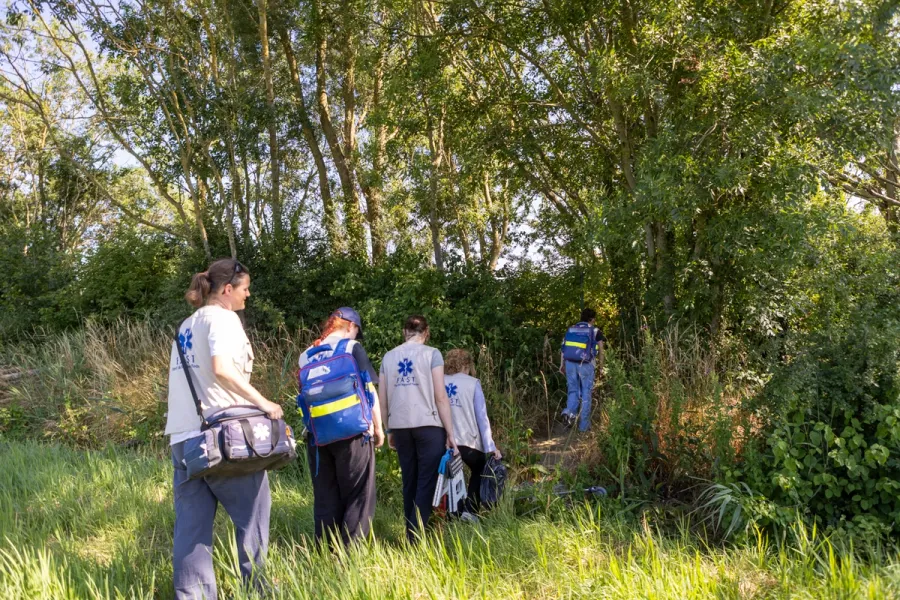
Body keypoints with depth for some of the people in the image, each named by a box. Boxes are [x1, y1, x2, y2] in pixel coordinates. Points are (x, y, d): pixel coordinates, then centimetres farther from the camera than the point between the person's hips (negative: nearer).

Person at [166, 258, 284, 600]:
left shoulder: (187, 325, 22)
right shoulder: (222, 317, -4)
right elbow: (222, 369, -20)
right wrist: (262, 403, -17)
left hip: (182, 437, 8)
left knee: (192, 525, 5)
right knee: (252, 514, 6)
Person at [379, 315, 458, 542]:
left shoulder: (388, 357, 10)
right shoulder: (431, 354, -2)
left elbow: (382, 400, 9)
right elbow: (440, 397, -7)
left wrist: (389, 431, 19)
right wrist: (450, 433, -3)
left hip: (400, 426, 4)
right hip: (428, 425, -4)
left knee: (409, 482, 12)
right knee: (427, 483, -1)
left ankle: (410, 536, 17)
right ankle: (416, 537, -8)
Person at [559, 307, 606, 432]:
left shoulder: (571, 329, 11)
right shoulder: (595, 331, 1)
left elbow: (563, 348, 7)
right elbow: (601, 350, 3)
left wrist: (562, 365, 10)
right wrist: (601, 365, 15)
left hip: (570, 363, 3)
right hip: (585, 365, -3)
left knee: (573, 391, 15)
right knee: (586, 394, 9)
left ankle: (569, 412, -13)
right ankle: (584, 424, 10)